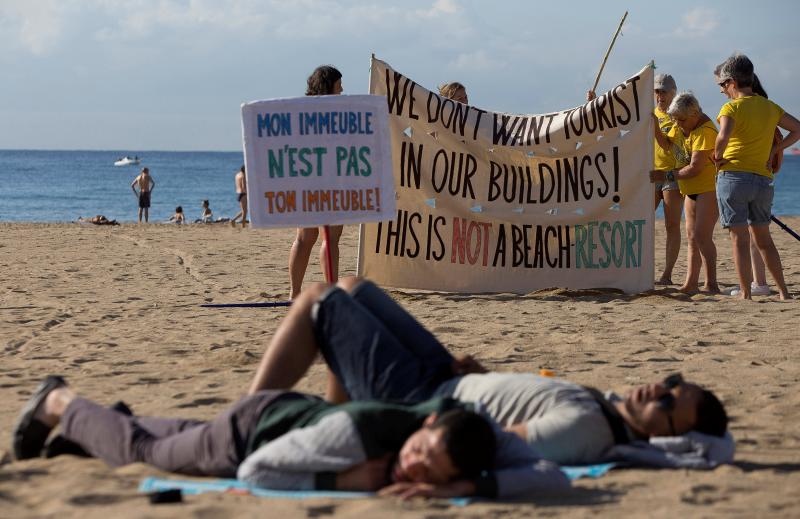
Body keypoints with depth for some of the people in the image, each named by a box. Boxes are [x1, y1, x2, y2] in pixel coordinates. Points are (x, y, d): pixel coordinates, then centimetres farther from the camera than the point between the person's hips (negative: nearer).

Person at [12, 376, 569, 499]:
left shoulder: (476, 431, -36)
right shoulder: (357, 428, -48)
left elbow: (555, 478, -45)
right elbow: (252, 470, -38)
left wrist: (466, 487, -57)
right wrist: (340, 480, -47)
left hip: (306, 414, 5)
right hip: (256, 426, -5)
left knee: (188, 441, 36)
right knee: (140, 450, 24)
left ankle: (120, 420, 64)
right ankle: (60, 402, 51)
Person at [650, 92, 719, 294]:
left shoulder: (705, 131, -21)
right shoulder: (687, 127, 10)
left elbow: (695, 168, -24)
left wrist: (666, 176, -18)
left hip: (709, 189, -10)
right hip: (692, 190, 10)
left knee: (701, 236, -16)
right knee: (692, 237, 7)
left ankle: (711, 284, -15)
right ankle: (690, 284, 9)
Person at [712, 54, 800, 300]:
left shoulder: (732, 107, -8)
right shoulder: (770, 107, 11)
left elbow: (723, 137, -26)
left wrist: (718, 157, -8)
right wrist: (773, 151, 16)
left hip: (733, 176, -6)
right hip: (762, 179, 6)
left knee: (739, 238, -2)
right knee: (763, 238, 17)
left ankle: (746, 294, -3)